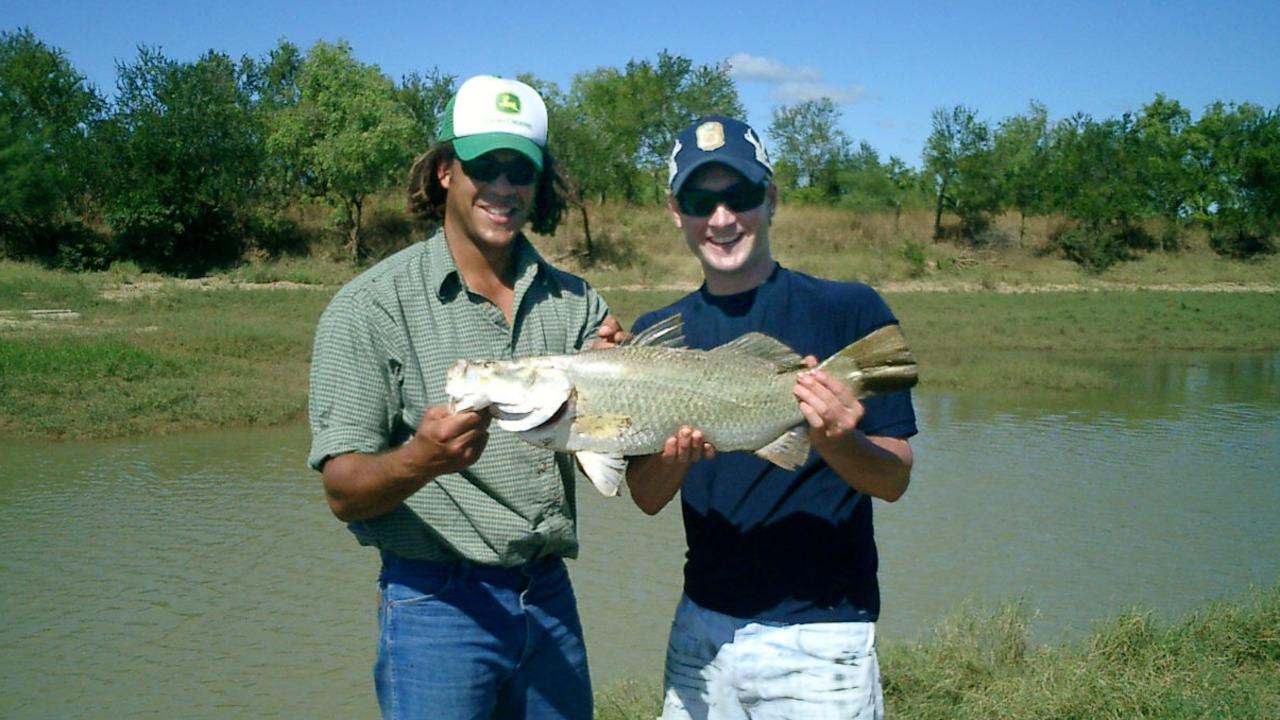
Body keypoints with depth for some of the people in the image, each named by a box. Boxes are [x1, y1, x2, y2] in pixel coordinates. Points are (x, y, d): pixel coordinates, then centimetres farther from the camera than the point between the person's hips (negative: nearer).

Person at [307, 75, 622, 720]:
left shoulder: (575, 303, 4)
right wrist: (419, 460, -31)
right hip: (439, 607, -4)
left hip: (550, 597, 4)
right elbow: (343, 493, -11)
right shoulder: (368, 308, -8)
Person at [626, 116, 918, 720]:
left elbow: (895, 478, -8)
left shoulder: (850, 310, -8)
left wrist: (836, 441, -28)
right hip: (701, 625, 3)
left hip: (818, 631, -3)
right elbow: (646, 498, 0)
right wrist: (676, 454, -20)